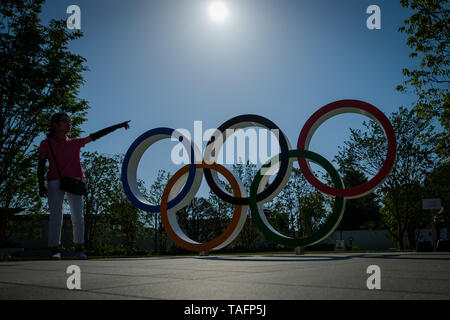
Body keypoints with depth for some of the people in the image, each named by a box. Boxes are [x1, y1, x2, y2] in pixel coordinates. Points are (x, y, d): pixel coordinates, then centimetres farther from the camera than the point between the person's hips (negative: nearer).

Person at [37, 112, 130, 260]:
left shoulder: (75, 143, 15)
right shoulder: (46, 144, 7)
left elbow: (97, 135, 15)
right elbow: (41, 165, 4)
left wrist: (119, 126, 15)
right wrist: (41, 185, -7)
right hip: (54, 182, -3)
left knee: (78, 217, -3)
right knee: (56, 217, -5)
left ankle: (79, 248, 2)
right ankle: (55, 250, 0)